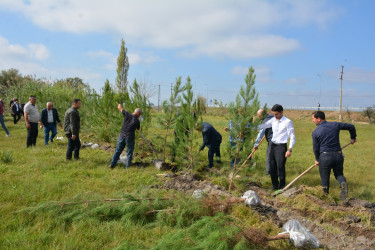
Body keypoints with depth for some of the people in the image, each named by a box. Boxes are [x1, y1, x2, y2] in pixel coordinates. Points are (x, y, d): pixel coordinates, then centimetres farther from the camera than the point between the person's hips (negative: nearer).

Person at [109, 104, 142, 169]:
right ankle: (128, 167, 12)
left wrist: (119, 105, 34)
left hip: (122, 136, 4)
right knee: (129, 153, 9)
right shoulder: (137, 121, -10)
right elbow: (138, 129, 12)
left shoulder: (127, 115, -6)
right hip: (130, 138, -3)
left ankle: (112, 165, 19)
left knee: (118, 151, 14)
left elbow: (120, 108, 11)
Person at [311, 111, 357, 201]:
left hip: (325, 156, -3)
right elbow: (351, 127, 12)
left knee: (325, 179, 12)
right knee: (339, 174, 19)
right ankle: (343, 183, -13)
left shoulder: (315, 132, -6)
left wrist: (317, 159, 16)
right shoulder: (335, 125, 3)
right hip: (338, 155, 3)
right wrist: (353, 138, 30)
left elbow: (315, 148, 0)